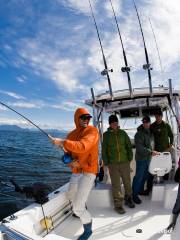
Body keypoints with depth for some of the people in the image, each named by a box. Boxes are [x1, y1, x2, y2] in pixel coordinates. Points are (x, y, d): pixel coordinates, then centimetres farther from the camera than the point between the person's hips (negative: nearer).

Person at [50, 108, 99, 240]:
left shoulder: (93, 131, -14)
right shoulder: (72, 134, 6)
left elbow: (82, 146, -30)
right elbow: (68, 154, 8)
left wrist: (62, 142, -28)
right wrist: (71, 162, -13)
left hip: (88, 172, -7)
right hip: (76, 172, 8)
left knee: (78, 208, -7)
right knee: (71, 196, 29)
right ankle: (82, 210, 60)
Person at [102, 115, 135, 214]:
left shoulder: (123, 133, 3)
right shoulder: (106, 135, -1)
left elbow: (129, 146, 8)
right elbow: (104, 150, 1)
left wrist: (130, 158, 2)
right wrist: (106, 162, -2)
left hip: (125, 162, 2)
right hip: (113, 164, -2)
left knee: (127, 182, 14)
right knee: (116, 185, 2)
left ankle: (128, 199, 36)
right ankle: (118, 205, 16)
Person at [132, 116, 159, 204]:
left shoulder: (150, 132, 7)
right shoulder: (139, 134, -19)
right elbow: (139, 148, -23)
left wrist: (152, 151, 9)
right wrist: (150, 152, -23)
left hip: (148, 158, 8)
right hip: (141, 158, -8)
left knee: (145, 176, 19)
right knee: (139, 177, 0)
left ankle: (140, 190, 37)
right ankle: (134, 195, 12)